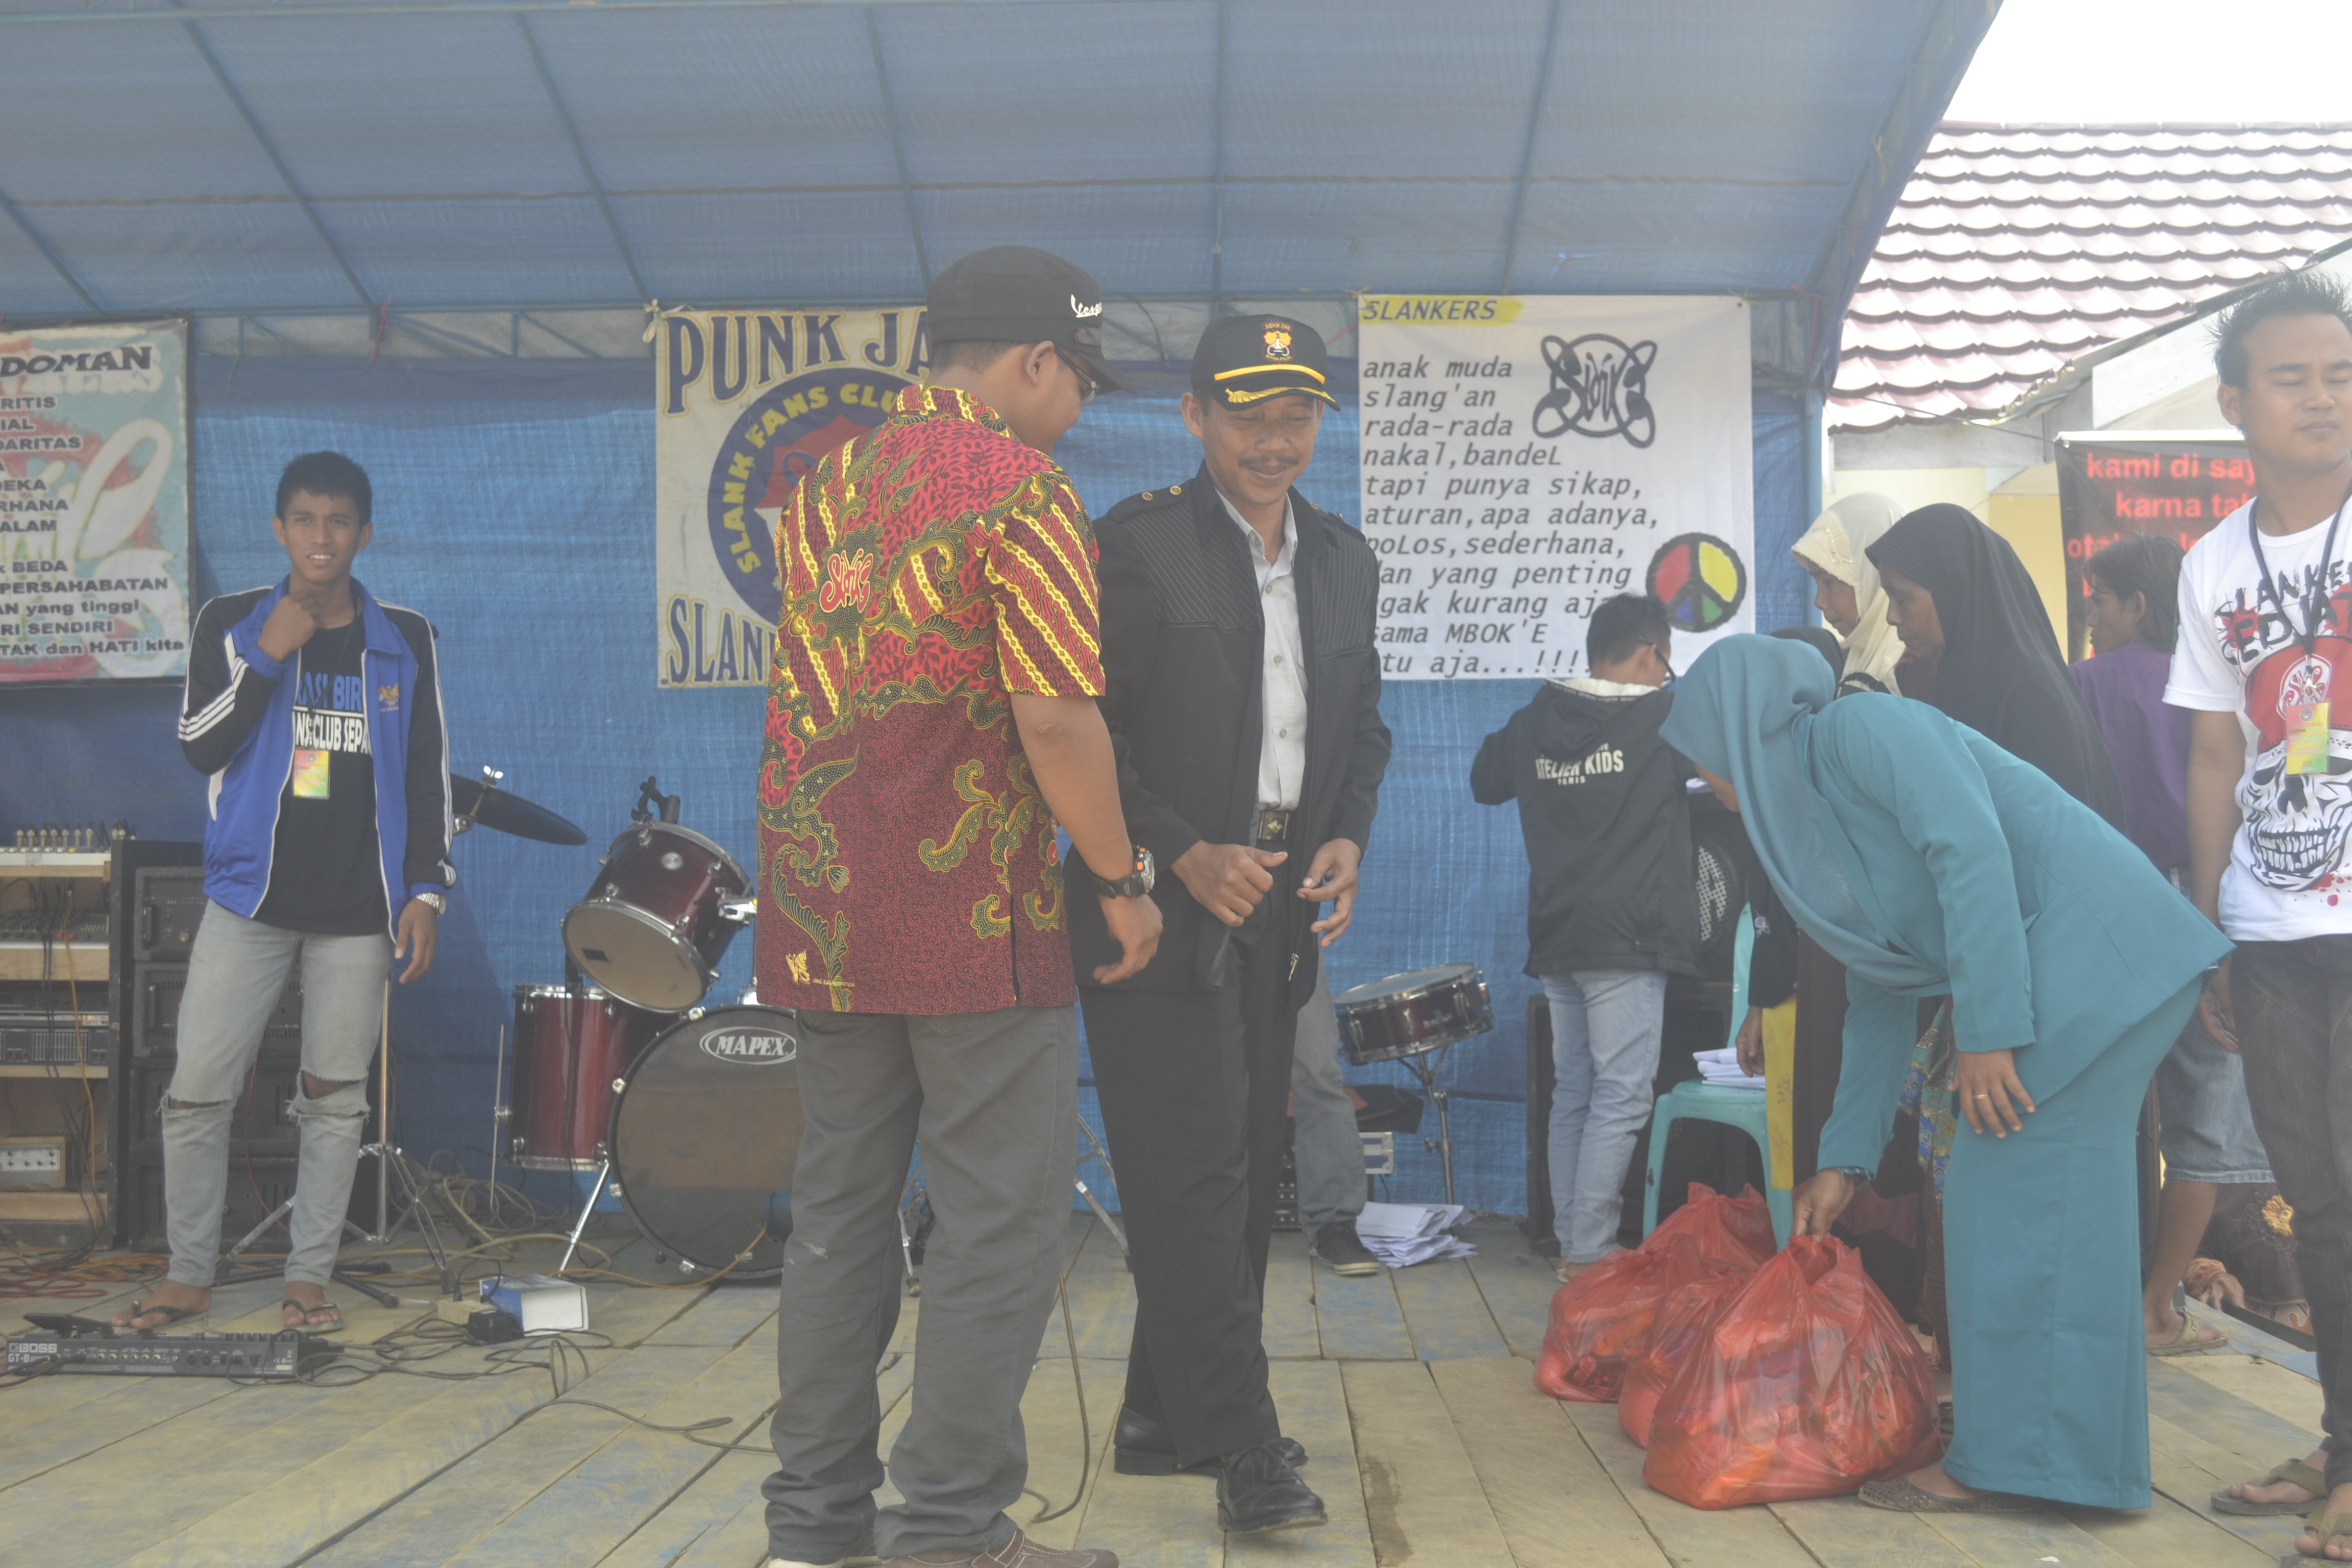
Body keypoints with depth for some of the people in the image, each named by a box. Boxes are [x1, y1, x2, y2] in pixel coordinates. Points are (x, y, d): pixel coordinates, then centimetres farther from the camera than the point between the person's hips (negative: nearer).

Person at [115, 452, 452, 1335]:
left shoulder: (403, 641, 5)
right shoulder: (230, 625, 4)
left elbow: (428, 774, 6)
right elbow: (200, 749, -5)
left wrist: (426, 890, 0)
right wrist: (268, 657, -14)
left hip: (357, 907, 0)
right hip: (250, 897, 0)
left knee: (335, 1097, 5)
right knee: (197, 1091, -1)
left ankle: (309, 1277, 17)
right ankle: (189, 1273, 16)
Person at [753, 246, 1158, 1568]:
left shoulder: (827, 483, 14)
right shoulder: (1021, 489, -10)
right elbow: (1057, 717, -17)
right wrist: (1120, 878, -8)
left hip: (821, 910, 8)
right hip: (972, 914, -8)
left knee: (842, 1207, 13)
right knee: (1006, 1215, 1)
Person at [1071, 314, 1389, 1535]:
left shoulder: (1344, 560, 13)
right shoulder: (1137, 544, -6)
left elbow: (1363, 725, 19)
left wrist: (1348, 838, 1)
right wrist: (1184, 856, -17)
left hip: (1279, 914, 7)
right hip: (1163, 907, -7)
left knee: (1245, 1172, 11)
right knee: (1195, 1172, -8)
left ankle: (1163, 1419, 23)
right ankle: (1239, 1445, -1)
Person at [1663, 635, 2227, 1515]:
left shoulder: (1856, 730, -7)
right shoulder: (1810, 819, 20)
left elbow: (1971, 847, -21)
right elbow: (1880, 1000, 21)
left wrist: (1989, 1030, -24)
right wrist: (1845, 1160, 19)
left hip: (2096, 951, -10)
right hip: (2072, 975, 10)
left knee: (2010, 1200, -7)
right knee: (2048, 1206, 13)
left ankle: (2005, 1467, -1)